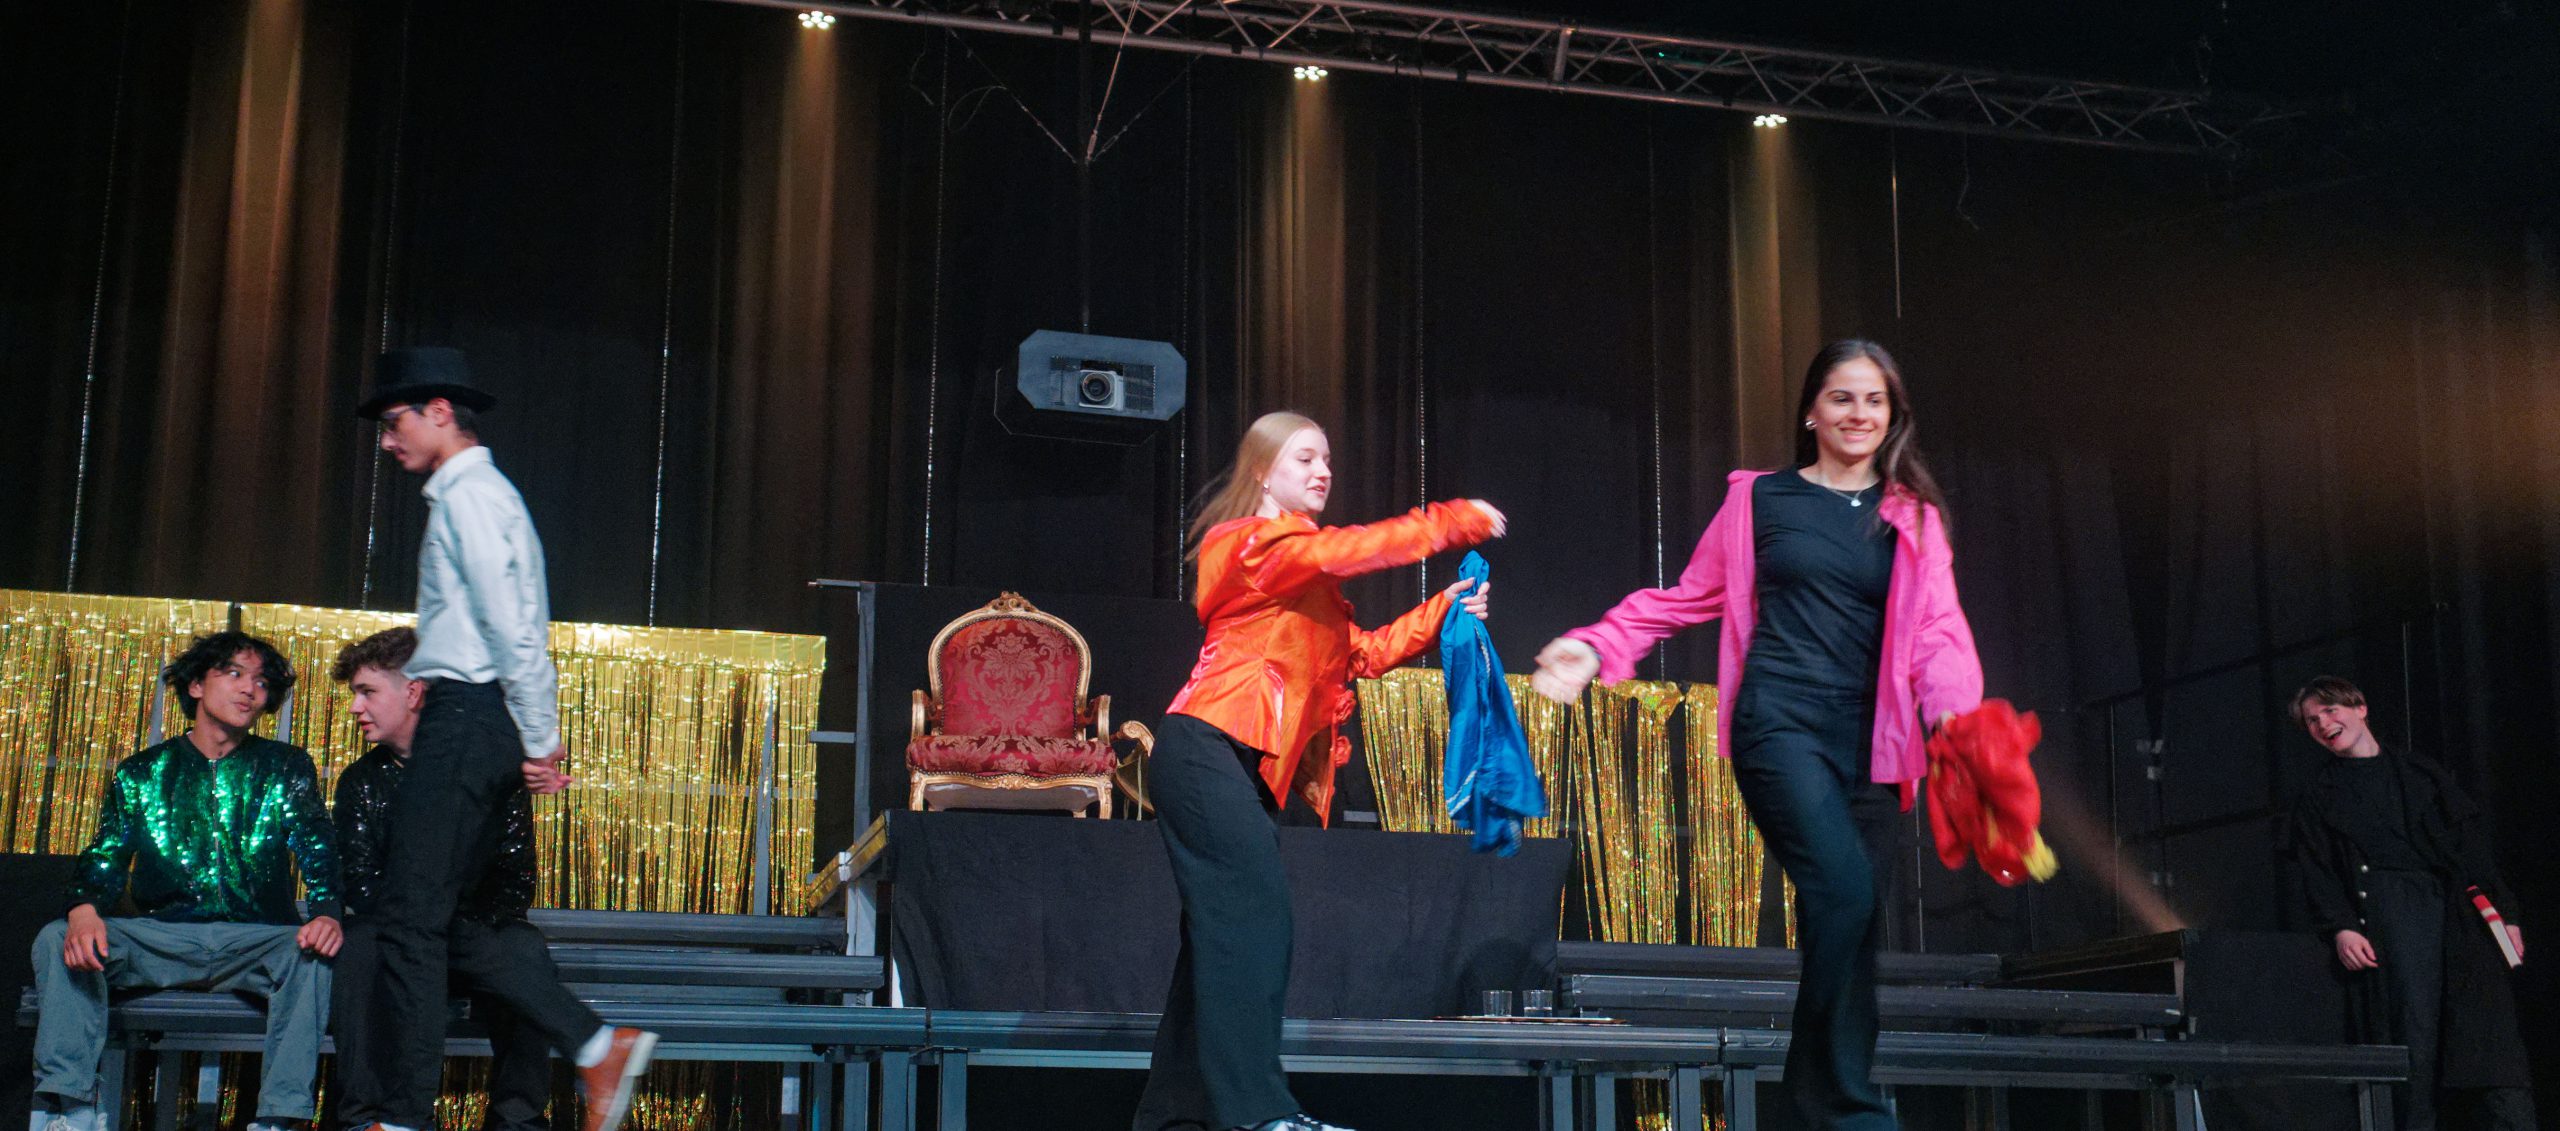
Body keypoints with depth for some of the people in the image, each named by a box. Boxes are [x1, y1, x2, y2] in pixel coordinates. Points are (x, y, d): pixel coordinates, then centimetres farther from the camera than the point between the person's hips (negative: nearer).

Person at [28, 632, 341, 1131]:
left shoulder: (287, 768, 11)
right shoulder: (141, 773, 14)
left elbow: (317, 851, 0)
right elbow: (106, 856, 6)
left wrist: (325, 912, -23)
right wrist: (84, 908, -19)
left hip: (253, 940, -1)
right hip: (159, 937, 2)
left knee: (314, 952, -33)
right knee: (56, 940, -22)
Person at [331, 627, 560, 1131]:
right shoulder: (362, 782, 6)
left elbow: (515, 885, -8)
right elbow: (361, 887, -1)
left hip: (475, 930, -2)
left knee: (526, 952, -33)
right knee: (358, 944, -31)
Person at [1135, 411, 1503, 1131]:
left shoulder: (1302, 569, 24)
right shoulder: (1256, 543, -5)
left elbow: (1362, 652, 17)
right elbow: (1351, 550, -19)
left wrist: (1442, 612, 6)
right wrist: (1457, 523, -14)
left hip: (1240, 768, 10)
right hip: (1208, 752, -10)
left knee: (1223, 927, 8)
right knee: (1255, 917, -18)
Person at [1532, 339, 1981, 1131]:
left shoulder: (1913, 518, 12)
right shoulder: (1759, 498, 8)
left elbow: (1938, 632, 0)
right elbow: (1687, 598, 13)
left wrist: (1954, 712, -20)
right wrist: (1596, 647, 1)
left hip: (1868, 740, 4)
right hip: (1778, 725, -3)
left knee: (1858, 919, 2)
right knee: (1844, 891, -22)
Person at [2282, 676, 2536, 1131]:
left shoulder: (2421, 774, 22)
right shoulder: (2317, 797, 16)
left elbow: (2472, 843, 16)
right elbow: (2314, 870, 5)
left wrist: (2504, 910, 4)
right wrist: (2340, 927, -12)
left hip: (2461, 918, 2)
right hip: (2386, 914, -2)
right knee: (2413, 1031, -16)